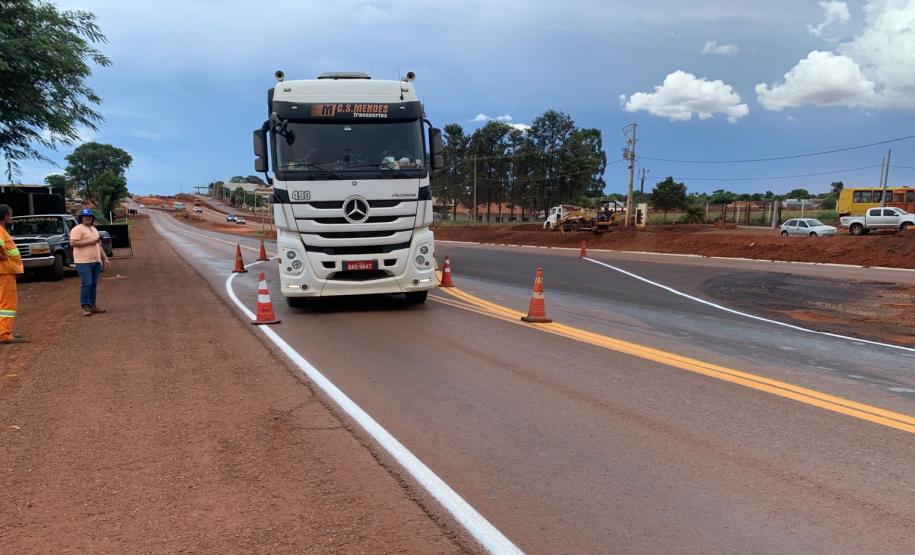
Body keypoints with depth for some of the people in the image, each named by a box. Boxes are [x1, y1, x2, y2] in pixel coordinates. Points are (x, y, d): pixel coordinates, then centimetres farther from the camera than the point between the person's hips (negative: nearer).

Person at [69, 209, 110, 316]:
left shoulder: (94, 229, 23)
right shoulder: (77, 229, -3)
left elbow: (99, 246, 26)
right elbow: (72, 243, -16)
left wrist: (105, 259, 21)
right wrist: (89, 242, -15)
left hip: (96, 261, 8)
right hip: (84, 262, -8)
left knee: (93, 284, 9)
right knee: (86, 284, -11)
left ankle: (92, 305, 14)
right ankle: (85, 306, -7)